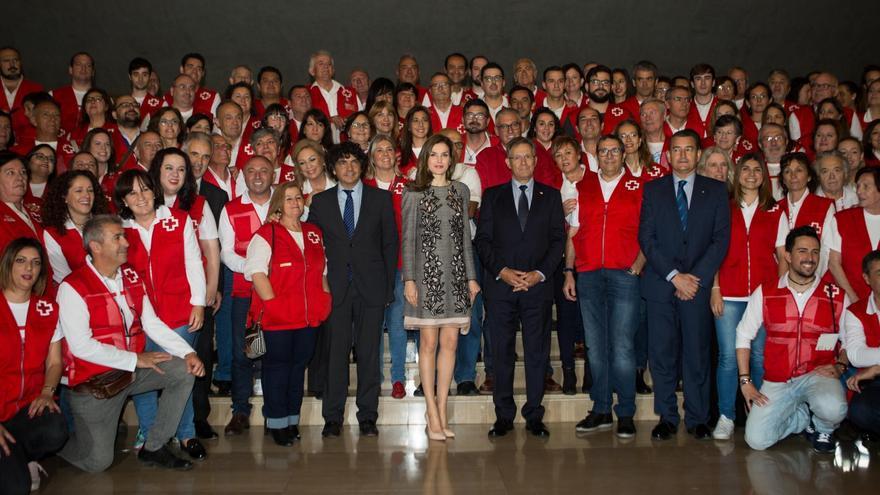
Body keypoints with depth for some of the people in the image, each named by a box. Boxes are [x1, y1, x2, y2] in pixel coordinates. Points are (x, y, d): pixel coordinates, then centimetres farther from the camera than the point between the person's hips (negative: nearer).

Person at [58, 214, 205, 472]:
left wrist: (188, 352, -9)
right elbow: (81, 346, -21)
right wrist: (135, 359, -18)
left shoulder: (131, 277, 5)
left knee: (184, 371, -13)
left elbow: (152, 323, 5)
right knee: (97, 461, -9)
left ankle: (154, 448, 0)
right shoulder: (73, 288, -16)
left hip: (133, 370, 6)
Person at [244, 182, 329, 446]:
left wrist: (324, 298, 10)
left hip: (308, 316, 5)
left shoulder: (314, 234, 15)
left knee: (299, 365, 11)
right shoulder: (266, 234, -4)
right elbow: (256, 271, -11)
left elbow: (322, 270, 22)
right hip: (277, 317, -5)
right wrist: (272, 303, -16)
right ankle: (277, 423, 10)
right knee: (278, 365, 1)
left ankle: (293, 419, 20)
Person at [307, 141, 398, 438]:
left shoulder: (381, 199, 8)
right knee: (335, 353, 0)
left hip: (371, 288, 0)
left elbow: (390, 243, 7)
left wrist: (389, 286, 2)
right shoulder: (320, 202, 9)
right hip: (335, 288, 0)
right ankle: (333, 417, 9)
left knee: (369, 353, 3)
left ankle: (367, 416, 12)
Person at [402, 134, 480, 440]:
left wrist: (471, 276, 9)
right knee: (429, 343, -2)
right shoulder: (413, 193, 2)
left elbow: (465, 236, 13)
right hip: (427, 273, -3)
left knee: (450, 342, 3)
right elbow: (408, 239, -1)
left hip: (455, 274, 3)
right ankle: (433, 416, 4)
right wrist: (409, 279, -8)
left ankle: (442, 412, 11)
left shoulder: (461, 191, 12)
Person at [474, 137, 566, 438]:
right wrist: (502, 271, -9)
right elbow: (482, 239, 4)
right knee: (502, 352, 3)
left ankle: (534, 416, 12)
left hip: (538, 285, 0)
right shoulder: (493, 196, 11)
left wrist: (540, 273, -8)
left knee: (537, 353, 3)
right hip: (500, 285, 0)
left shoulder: (550, 196, 11)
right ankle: (504, 416, 11)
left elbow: (558, 239, 5)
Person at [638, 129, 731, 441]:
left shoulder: (716, 190, 10)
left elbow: (721, 239, 2)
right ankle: (667, 418, 11)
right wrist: (674, 275, -8)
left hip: (698, 285, 0)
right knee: (662, 354, 1)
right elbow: (646, 238, 1)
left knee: (697, 354, 1)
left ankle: (697, 419, 12)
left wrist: (695, 278, -8)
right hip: (660, 284, 0)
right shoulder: (653, 190, 9)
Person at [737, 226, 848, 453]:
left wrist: (840, 366, -6)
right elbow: (744, 336, 5)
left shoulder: (837, 296, 2)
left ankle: (822, 427, 5)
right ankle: (807, 417, 15)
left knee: (833, 410, -35)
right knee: (757, 440, -16)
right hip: (777, 383, 1)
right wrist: (745, 381, -2)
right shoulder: (765, 294, 1)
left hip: (817, 376, -1)